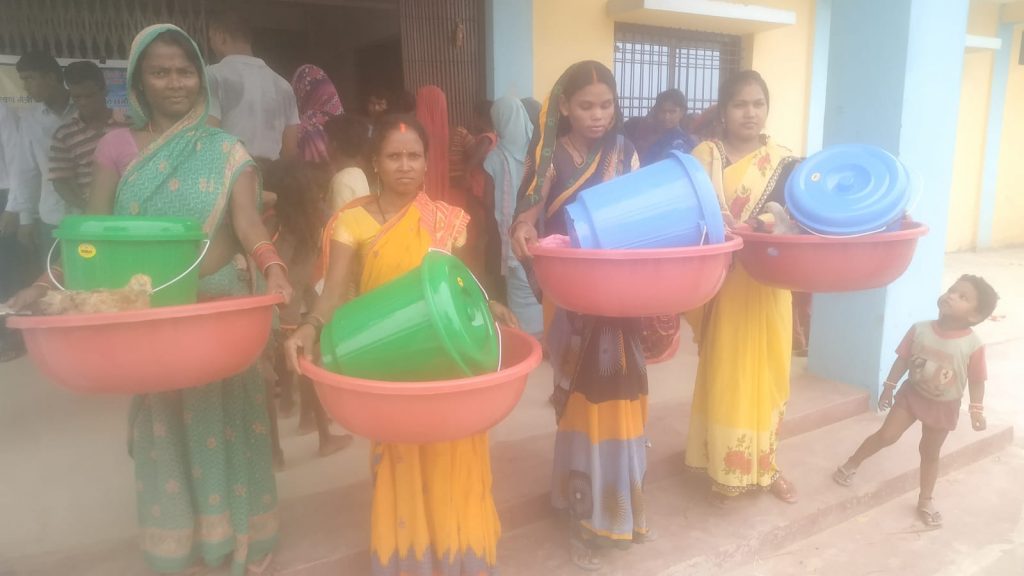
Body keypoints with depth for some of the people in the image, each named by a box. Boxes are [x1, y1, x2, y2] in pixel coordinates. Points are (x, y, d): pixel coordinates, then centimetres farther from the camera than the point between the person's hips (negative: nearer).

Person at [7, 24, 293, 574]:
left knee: (223, 419, 7)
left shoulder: (226, 150, -1)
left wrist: (272, 270, -32)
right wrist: (47, 284, -13)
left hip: (221, 304, -1)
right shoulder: (117, 147, 2)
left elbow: (247, 224, -13)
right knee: (161, 425, 10)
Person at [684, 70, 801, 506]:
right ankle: (726, 469, 21)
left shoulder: (783, 161, 5)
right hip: (723, 285, -2)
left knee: (767, 376, 13)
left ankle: (765, 464, 31)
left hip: (769, 287, 3)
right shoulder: (705, 156, -2)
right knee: (725, 376, 5)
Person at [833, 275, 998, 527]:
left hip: (944, 406, 0)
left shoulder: (973, 344, -20)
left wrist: (977, 410, -8)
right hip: (911, 393, 0)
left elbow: (976, 380, -10)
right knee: (886, 435, 0)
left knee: (930, 453, 13)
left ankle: (925, 501, 29)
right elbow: (902, 360, -6)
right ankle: (851, 464, 21)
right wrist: (888, 388, -1)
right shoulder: (919, 329, -16)